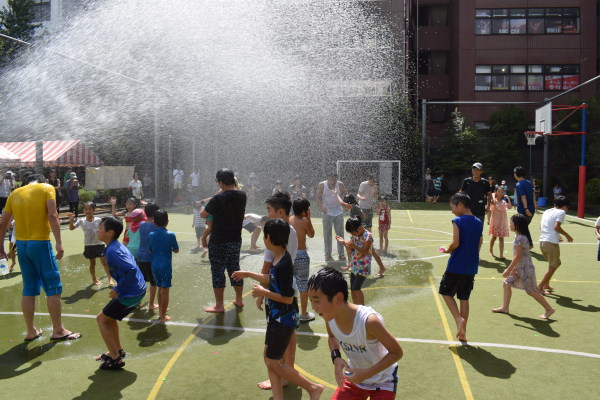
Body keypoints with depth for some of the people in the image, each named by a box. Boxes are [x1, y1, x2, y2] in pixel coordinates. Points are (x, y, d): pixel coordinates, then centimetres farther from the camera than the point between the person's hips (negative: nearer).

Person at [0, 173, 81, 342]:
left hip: (21, 245, 6)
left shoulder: (15, 193, 13)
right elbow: (52, 215, -13)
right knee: (53, 287, 3)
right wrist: (59, 242, -15)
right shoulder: (47, 188, 0)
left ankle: (31, 331, 20)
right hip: (40, 243, -5)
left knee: (29, 289, 13)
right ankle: (58, 331, 7)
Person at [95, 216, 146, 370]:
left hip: (130, 293, -10)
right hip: (139, 289, 10)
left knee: (102, 318, 4)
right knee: (109, 316, 25)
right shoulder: (118, 246, 11)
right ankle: (118, 350, 36)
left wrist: (118, 289, -20)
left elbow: (131, 269, -30)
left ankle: (115, 359, 6)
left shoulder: (112, 251, -19)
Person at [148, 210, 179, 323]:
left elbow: (149, 251, 6)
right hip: (166, 266, -4)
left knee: (160, 288, 21)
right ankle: (163, 316, 8)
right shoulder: (170, 235, -12)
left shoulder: (151, 235, -2)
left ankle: (161, 310, 36)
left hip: (155, 265, 4)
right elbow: (176, 250, -3)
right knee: (165, 291, 3)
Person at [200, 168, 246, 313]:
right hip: (236, 240, 6)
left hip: (219, 241, -6)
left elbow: (203, 215, -6)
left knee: (218, 271, 3)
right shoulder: (242, 196, -1)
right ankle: (239, 300, 28)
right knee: (234, 268, 18)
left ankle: (219, 305, 9)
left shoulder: (218, 199, -18)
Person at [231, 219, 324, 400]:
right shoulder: (277, 258, 3)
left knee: (274, 362, 1)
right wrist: (248, 274, 24)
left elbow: (288, 298, -24)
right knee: (269, 358, 16)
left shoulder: (284, 264, -26)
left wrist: (263, 292, -16)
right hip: (276, 316, 10)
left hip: (284, 319, -10)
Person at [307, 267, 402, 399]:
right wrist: (336, 358, -13)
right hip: (354, 377, 5)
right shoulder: (329, 316, -19)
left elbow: (397, 352, -23)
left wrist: (367, 373, -28)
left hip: (382, 382, -5)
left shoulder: (369, 321, -37)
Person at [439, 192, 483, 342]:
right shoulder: (479, 222, 7)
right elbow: (479, 246, 11)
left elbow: (456, 243, -20)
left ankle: (459, 319, -7)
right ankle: (463, 332, 17)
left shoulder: (457, 221, -13)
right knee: (464, 298, 13)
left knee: (446, 292, 12)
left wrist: (447, 250, -1)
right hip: (471, 267, 6)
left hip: (456, 266, -6)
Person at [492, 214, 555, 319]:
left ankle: (549, 309, 13)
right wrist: (513, 268, 13)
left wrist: (508, 270, -18)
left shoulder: (520, 238, -22)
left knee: (531, 291, 0)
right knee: (507, 284, 10)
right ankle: (505, 308, 18)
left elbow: (517, 257, -23)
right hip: (519, 268, 10)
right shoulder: (520, 236, 8)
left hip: (525, 269, -10)